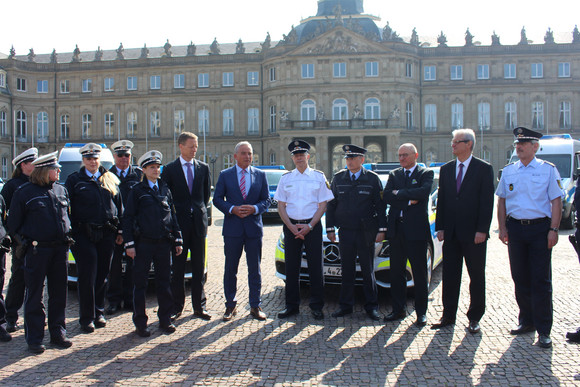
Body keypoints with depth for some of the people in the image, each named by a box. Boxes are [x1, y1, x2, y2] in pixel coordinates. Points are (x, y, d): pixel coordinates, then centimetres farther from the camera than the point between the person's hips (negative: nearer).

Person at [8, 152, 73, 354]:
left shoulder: (61, 190, 12)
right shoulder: (24, 192, -3)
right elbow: (13, 222, 2)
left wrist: (67, 236, 12)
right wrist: (24, 241, -3)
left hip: (60, 248, 5)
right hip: (37, 250, -5)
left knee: (59, 293, 10)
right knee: (34, 295, 1)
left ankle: (58, 334, 21)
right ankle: (34, 339, 10)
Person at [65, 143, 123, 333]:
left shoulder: (110, 180, 12)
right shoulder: (74, 180, 5)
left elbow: (119, 206, 13)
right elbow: (68, 209, 1)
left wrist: (119, 231, 6)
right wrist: (70, 233, -6)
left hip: (106, 234, 3)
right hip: (84, 234, -3)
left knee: (102, 276, 10)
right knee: (87, 278, -2)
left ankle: (99, 313, 23)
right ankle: (87, 318, 6)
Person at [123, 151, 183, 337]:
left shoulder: (165, 190, 13)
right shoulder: (137, 190, 2)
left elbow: (173, 215, 15)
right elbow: (128, 218, 0)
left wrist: (177, 240, 10)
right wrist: (129, 243, -7)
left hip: (164, 244, 3)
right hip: (143, 243, -3)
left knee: (164, 283, 8)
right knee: (140, 284, 3)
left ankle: (165, 319, 19)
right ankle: (140, 323, 13)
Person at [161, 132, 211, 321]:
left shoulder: (203, 167, 9)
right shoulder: (170, 169, 1)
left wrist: (201, 211, 9)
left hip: (199, 221, 2)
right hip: (178, 223, -2)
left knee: (199, 267, 7)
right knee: (177, 267, 3)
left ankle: (199, 306, 14)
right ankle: (177, 307, 12)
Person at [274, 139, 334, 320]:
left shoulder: (319, 177, 4)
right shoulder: (286, 178, 9)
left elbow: (322, 205, 0)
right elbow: (281, 206, 7)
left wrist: (309, 226, -11)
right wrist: (291, 227, -7)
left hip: (312, 226, -2)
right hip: (291, 226, 2)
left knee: (315, 266, 0)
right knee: (291, 267, 5)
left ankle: (317, 306, 10)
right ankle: (292, 305, 15)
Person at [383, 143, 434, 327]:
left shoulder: (426, 173, 2)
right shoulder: (394, 174, 13)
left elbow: (424, 192, -18)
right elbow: (386, 197, -1)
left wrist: (399, 193, -9)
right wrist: (409, 200, -12)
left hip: (416, 228, -4)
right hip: (396, 229, 4)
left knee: (419, 272, 3)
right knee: (396, 272, 10)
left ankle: (421, 312, 13)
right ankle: (399, 309, 20)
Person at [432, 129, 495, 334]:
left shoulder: (484, 169, -3)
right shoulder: (446, 169, 11)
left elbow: (487, 201, -7)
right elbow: (441, 200, 11)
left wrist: (482, 230, -13)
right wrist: (440, 227, 3)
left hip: (473, 233, -4)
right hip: (451, 233, 4)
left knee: (477, 276, 6)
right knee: (450, 276, 9)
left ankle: (474, 318, 16)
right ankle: (448, 315, 18)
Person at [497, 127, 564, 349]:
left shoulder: (548, 170, 0)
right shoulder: (508, 171, 9)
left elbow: (556, 201, -3)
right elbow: (501, 201, 12)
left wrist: (553, 230, -12)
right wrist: (502, 228, 3)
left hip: (540, 228, -3)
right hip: (515, 228, 4)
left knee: (541, 280, -2)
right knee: (520, 278, 10)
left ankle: (543, 330, 4)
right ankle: (527, 321, 23)